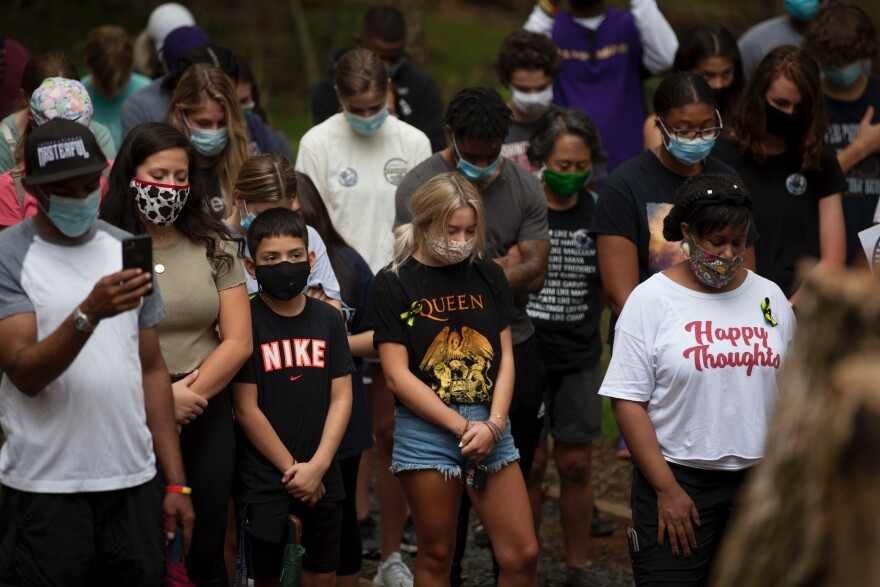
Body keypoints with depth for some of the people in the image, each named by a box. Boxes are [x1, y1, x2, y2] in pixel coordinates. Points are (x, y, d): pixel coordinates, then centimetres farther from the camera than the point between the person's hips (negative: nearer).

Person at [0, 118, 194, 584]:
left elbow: (152, 370, 13)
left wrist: (176, 481, 8)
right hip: (46, 489, -4)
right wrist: (89, 314, -30)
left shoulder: (125, 250, 10)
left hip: (133, 483, 4)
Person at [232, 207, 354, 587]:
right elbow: (246, 410, -9)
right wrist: (292, 469, -9)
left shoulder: (328, 320, 4)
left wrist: (317, 466, -9)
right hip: (263, 481, -3)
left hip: (322, 480, 4)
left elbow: (341, 399, 2)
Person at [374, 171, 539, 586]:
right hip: (426, 431, -3)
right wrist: (464, 427, -12)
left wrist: (493, 425, -8)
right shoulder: (394, 284, -3)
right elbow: (398, 376, -8)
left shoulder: (488, 277, 9)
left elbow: (505, 358, 8)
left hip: (490, 426, 3)